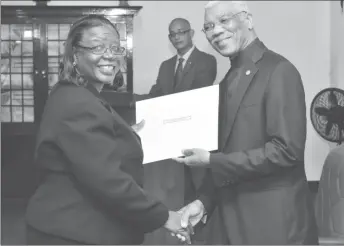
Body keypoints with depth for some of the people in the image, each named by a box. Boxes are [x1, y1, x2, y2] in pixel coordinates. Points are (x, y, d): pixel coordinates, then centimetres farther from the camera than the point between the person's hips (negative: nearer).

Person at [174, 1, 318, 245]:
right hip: (237, 218, 8)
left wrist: (211, 161, -18)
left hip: (275, 219, -8)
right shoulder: (230, 79, 11)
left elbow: (287, 150, -21)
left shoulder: (278, 70, -14)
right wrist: (205, 201, 2)